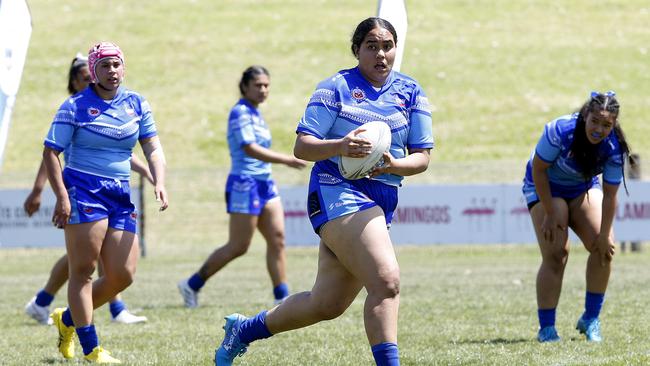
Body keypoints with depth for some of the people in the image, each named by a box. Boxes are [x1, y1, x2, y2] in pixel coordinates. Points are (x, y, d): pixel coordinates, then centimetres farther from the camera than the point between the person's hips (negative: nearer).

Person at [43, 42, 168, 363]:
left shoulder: (137, 104, 10)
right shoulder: (74, 107, -4)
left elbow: (153, 148, 10)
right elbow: (50, 152, -4)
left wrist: (159, 183, -8)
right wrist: (61, 196, -14)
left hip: (121, 196, 5)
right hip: (83, 190, -5)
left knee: (122, 276, 0)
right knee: (83, 271, -8)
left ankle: (68, 318, 22)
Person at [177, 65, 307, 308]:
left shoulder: (255, 114, 15)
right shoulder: (240, 112, -13)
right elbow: (250, 149, -24)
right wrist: (287, 160, -27)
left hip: (264, 184, 9)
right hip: (245, 184, -9)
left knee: (277, 238, -2)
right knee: (238, 247, -4)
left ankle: (282, 297, -3)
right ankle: (192, 285, 9)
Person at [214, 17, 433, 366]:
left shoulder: (411, 92, 10)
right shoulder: (335, 87, -2)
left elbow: (422, 157, 9)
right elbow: (302, 147, -4)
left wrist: (394, 165, -13)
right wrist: (340, 146, -24)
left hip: (381, 201, 6)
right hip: (337, 191, -6)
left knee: (327, 304, 12)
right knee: (386, 281, -25)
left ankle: (244, 329, 32)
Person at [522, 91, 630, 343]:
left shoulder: (614, 149, -23)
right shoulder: (560, 131, -34)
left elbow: (609, 196, -16)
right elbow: (539, 169, -21)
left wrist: (604, 236, -17)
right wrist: (550, 214, -19)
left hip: (583, 188, 4)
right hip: (545, 187, -4)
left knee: (603, 247, -12)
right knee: (556, 253, -16)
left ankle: (591, 319, 4)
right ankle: (546, 327, -9)